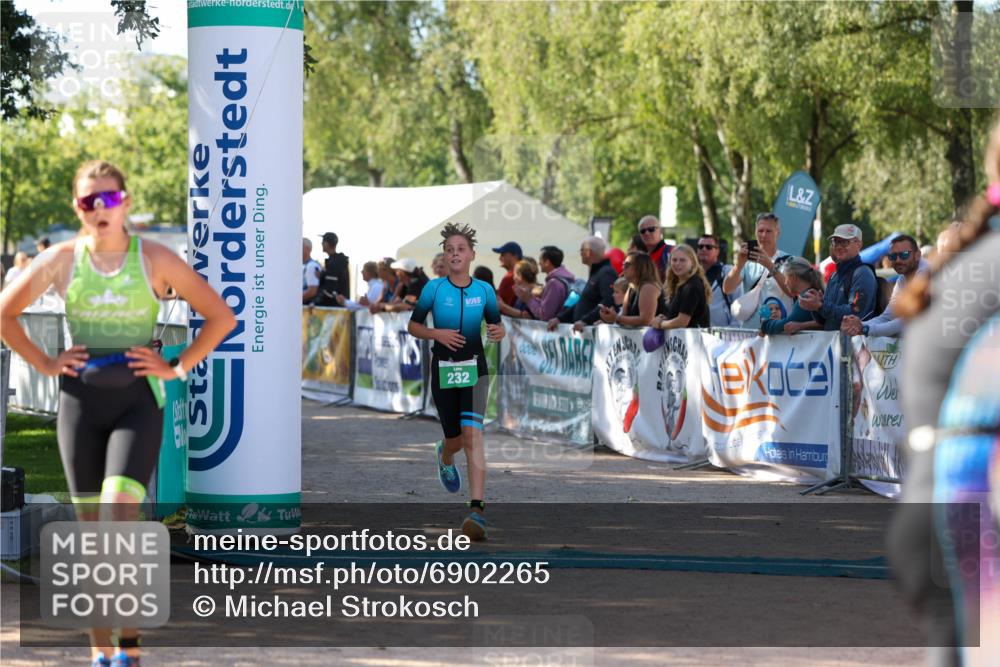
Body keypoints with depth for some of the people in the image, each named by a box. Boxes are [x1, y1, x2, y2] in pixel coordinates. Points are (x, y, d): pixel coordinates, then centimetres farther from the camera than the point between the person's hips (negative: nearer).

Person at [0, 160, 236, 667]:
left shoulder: (156, 261, -2)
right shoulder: (61, 260, 3)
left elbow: (221, 317, 5)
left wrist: (178, 367, -2)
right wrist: (44, 363, 4)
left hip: (137, 401, -2)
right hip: (80, 400, 2)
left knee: (119, 512, -19)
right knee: (90, 527, 5)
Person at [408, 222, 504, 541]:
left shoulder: (484, 290, 1)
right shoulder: (434, 288, -3)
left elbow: (497, 325, 12)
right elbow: (413, 326, 3)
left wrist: (498, 332, -12)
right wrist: (437, 334, -15)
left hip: (474, 370, 0)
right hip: (443, 370, 1)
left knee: (472, 433, -19)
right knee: (455, 438, 9)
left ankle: (478, 509, -25)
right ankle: (445, 456, 52)